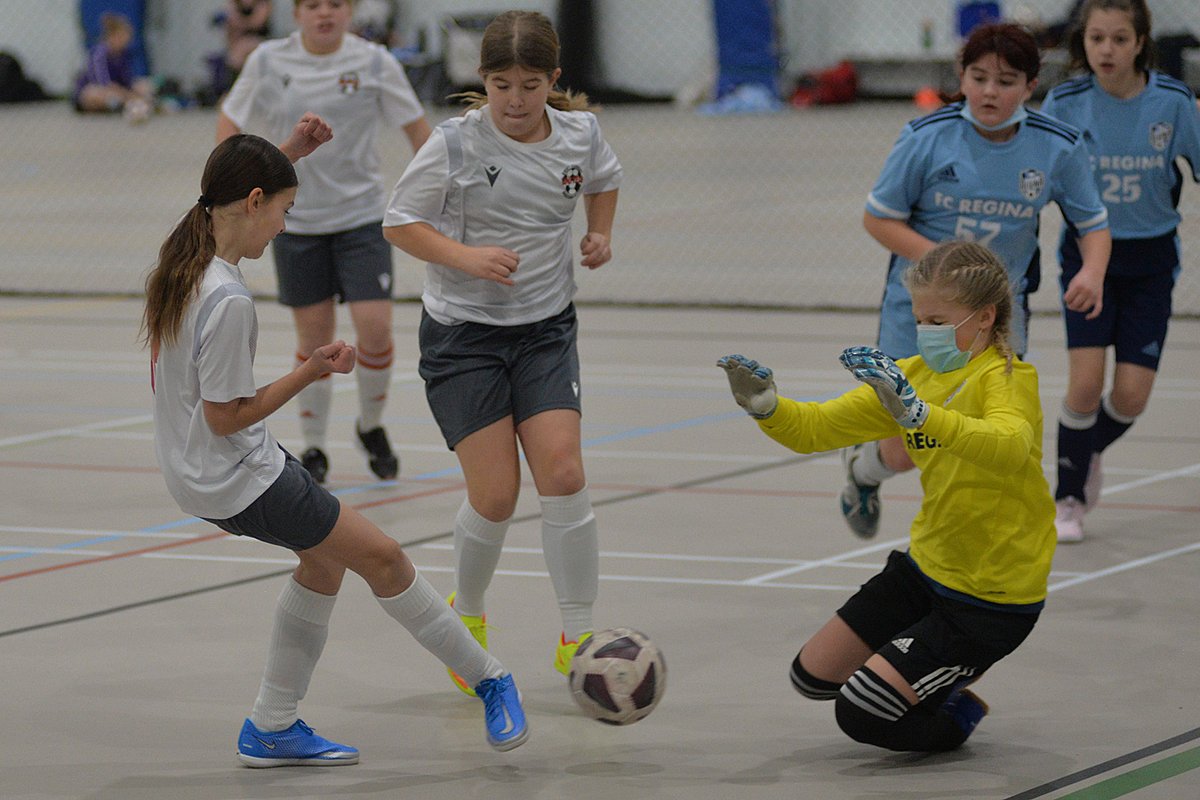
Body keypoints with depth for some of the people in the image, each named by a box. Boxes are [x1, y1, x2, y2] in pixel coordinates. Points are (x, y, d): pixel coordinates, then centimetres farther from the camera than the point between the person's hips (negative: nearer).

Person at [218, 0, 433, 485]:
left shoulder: (374, 63, -6)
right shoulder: (268, 61, -3)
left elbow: (416, 126, 1)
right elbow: (231, 117, 9)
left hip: (361, 214, -1)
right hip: (296, 221, 1)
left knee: (375, 328, -10)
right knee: (314, 336, 4)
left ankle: (371, 426, 17)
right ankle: (313, 448, 20)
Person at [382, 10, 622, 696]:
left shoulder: (580, 135, -3)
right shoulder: (456, 143, -14)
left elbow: (604, 179, 21)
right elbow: (400, 222, -7)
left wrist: (602, 234, 4)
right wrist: (467, 257, -22)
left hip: (546, 329, 3)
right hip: (463, 334, -3)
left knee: (563, 473, -12)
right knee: (496, 495, -7)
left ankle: (578, 638, -1)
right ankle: (468, 615, 22)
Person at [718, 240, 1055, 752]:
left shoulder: (1009, 378, -19)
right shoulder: (913, 375, 3)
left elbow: (1009, 446, -42)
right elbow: (815, 428, -1)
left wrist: (918, 412, -56)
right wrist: (766, 406, -23)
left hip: (992, 596, -8)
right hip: (926, 565, 8)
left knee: (860, 715, -12)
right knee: (813, 676, 14)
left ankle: (956, 714, 16)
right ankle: (943, 673, 31)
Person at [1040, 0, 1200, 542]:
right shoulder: (1064, 104, -11)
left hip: (1150, 259, 1)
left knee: (1131, 396, -4)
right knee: (1086, 383, -14)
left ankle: (1088, 453, 31)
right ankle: (1069, 498, 8)